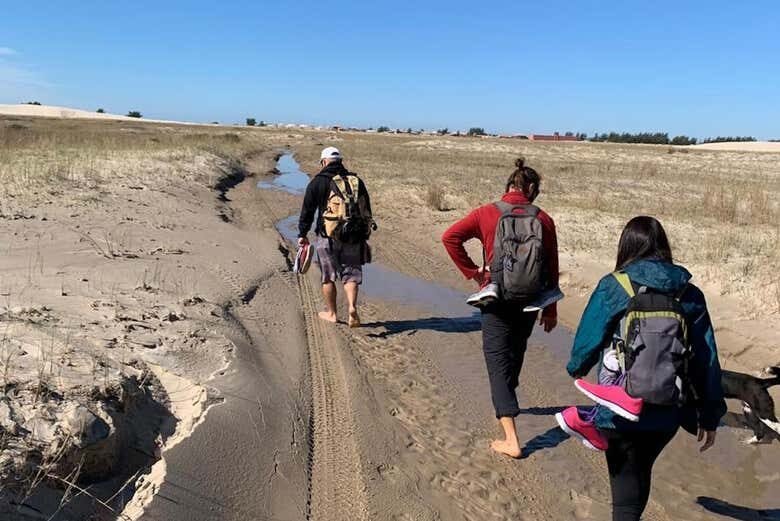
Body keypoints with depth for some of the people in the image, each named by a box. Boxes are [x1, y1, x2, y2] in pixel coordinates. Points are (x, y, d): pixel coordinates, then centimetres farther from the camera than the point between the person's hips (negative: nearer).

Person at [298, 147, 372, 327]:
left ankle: (331, 313, 22)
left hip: (328, 237, -2)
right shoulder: (356, 181, 10)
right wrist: (364, 236, 20)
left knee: (328, 276, 11)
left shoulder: (318, 182, -1)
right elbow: (367, 211, 13)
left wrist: (302, 234, 8)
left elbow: (307, 210, -1)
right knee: (351, 275, 8)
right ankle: (352, 307, -13)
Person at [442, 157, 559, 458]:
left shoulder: (487, 213, -6)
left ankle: (511, 440, -5)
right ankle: (506, 402, 47)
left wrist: (472, 272, -5)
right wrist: (550, 310, 11)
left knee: (498, 361, 0)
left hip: (496, 298, -3)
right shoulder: (543, 220, -1)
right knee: (515, 354, 24)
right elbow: (552, 268, 2)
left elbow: (450, 237, -15)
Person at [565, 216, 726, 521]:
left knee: (626, 489, 9)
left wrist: (576, 368, 15)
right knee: (640, 475, 27)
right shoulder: (689, 294, -1)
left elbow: (588, 339, -7)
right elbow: (706, 360, 1)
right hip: (668, 414, 4)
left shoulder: (613, 288, -11)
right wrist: (709, 416, 10)